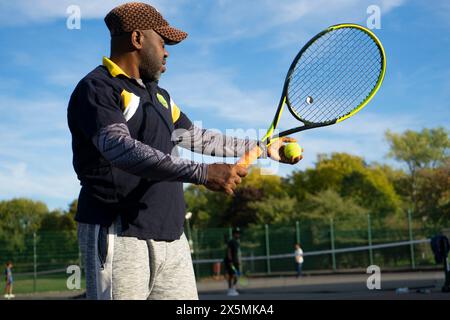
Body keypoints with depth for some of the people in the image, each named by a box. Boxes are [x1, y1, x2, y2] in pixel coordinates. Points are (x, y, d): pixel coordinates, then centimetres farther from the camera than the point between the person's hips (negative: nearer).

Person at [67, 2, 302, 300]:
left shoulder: (159, 95, 22)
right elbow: (121, 149, -24)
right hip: (119, 239, -8)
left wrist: (263, 147, 34)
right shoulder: (97, 88, -7)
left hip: (172, 239, 8)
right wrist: (202, 173, -31)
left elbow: (196, 137, 32)